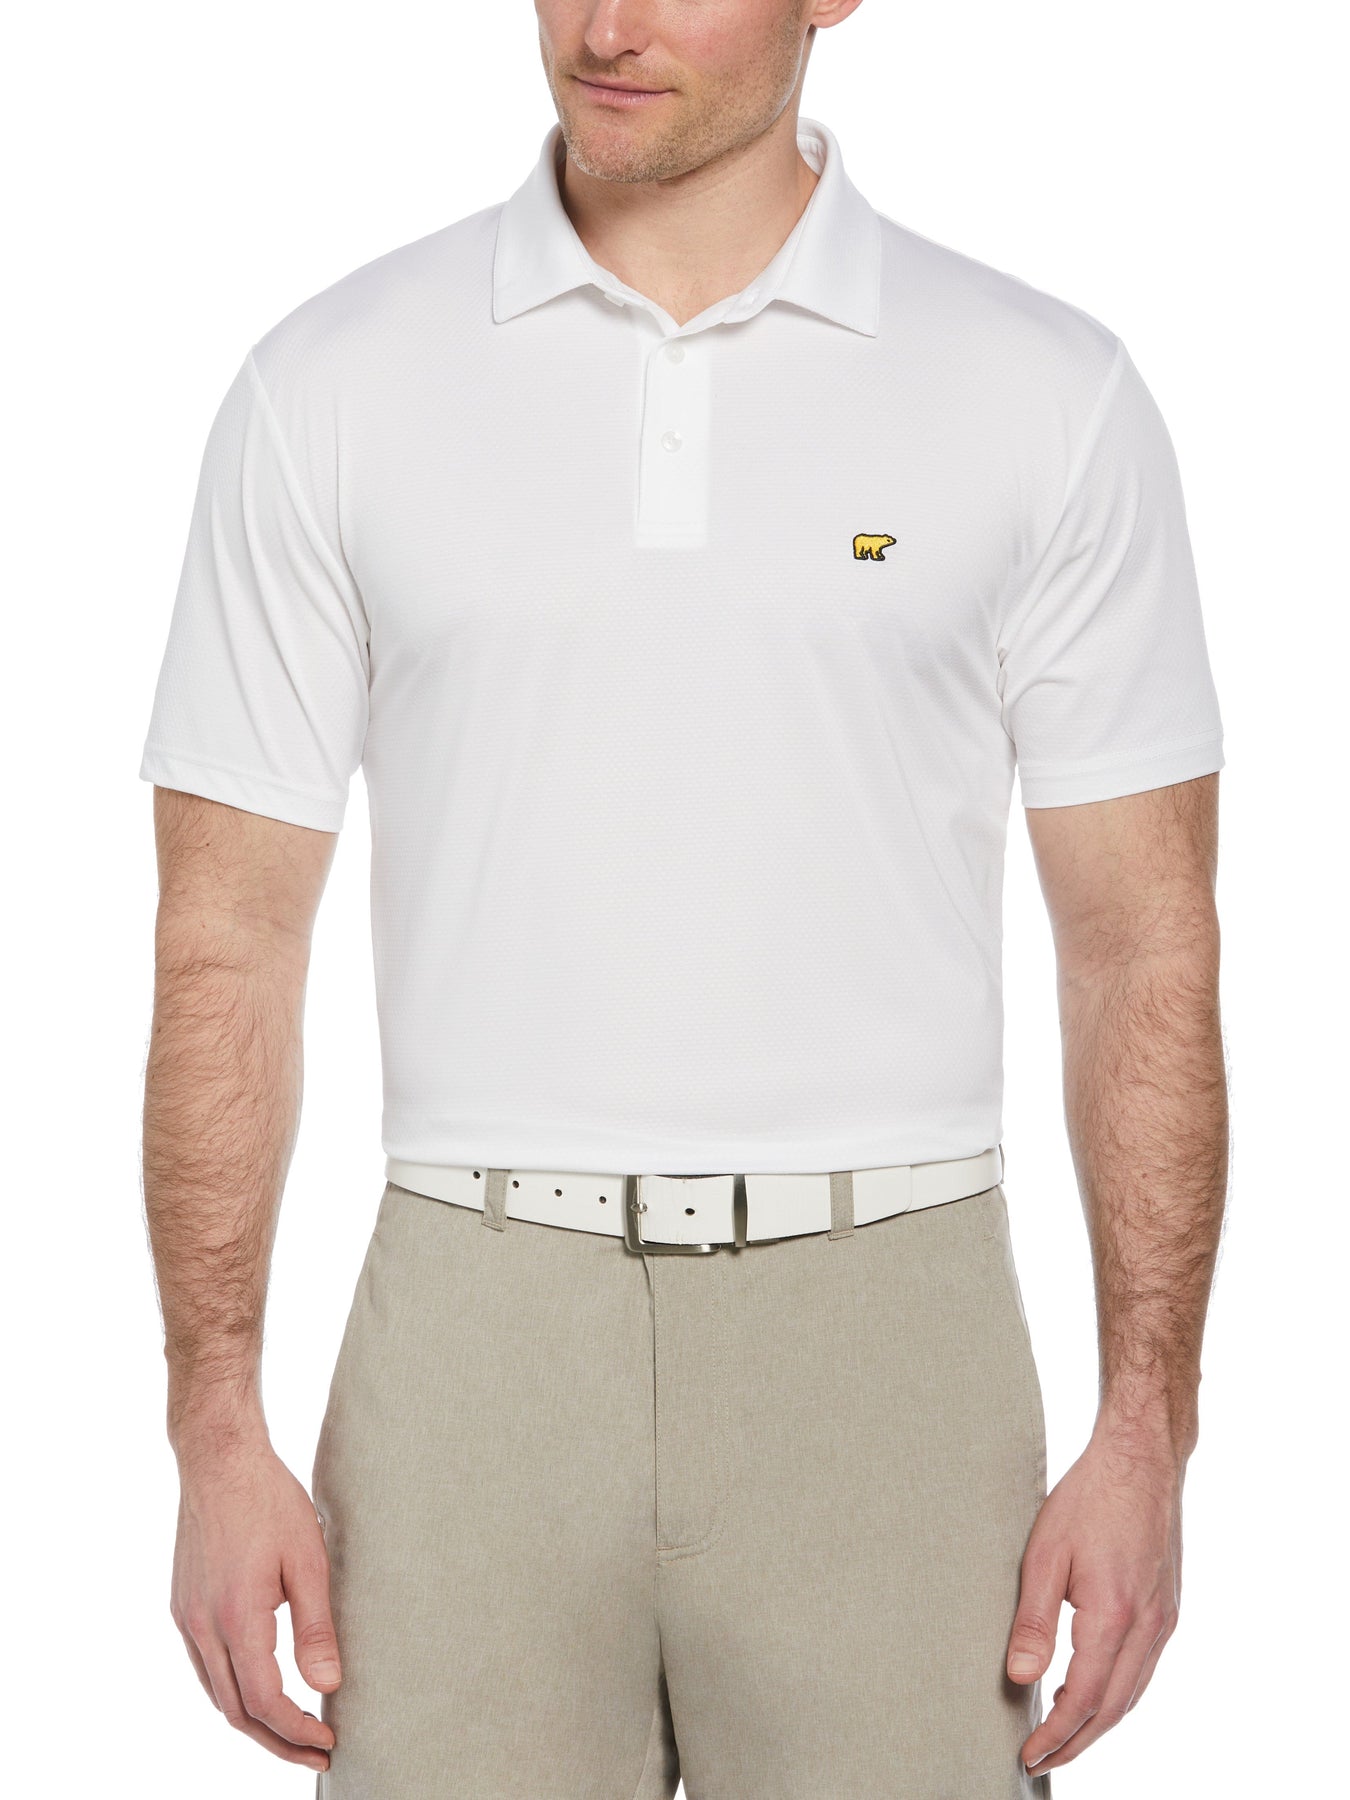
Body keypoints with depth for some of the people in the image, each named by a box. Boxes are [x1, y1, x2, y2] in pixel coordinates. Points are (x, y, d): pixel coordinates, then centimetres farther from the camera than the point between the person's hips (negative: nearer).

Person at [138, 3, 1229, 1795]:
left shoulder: (1049, 395, 1)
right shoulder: (333, 384, 2)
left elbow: (1146, 942, 3)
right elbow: (229, 941, 3)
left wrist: (1146, 1437, -3)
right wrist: (219, 1438, -2)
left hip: (882, 1346, 0)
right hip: (477, 1340, 1)